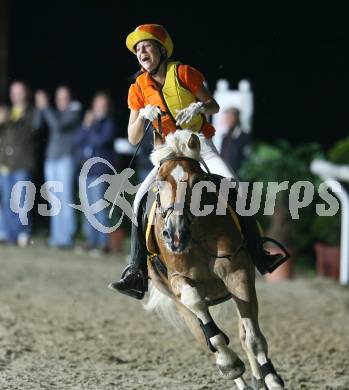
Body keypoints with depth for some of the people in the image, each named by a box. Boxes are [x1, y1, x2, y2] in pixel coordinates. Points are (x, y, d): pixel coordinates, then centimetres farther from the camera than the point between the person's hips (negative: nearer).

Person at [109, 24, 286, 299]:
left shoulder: (183, 73, -5)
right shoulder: (139, 89, 2)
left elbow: (215, 107, 3)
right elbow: (133, 138, 1)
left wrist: (199, 106, -19)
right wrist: (143, 116, -18)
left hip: (201, 145, -2)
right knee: (142, 199, -20)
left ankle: (257, 251, -10)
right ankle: (137, 271, -21)